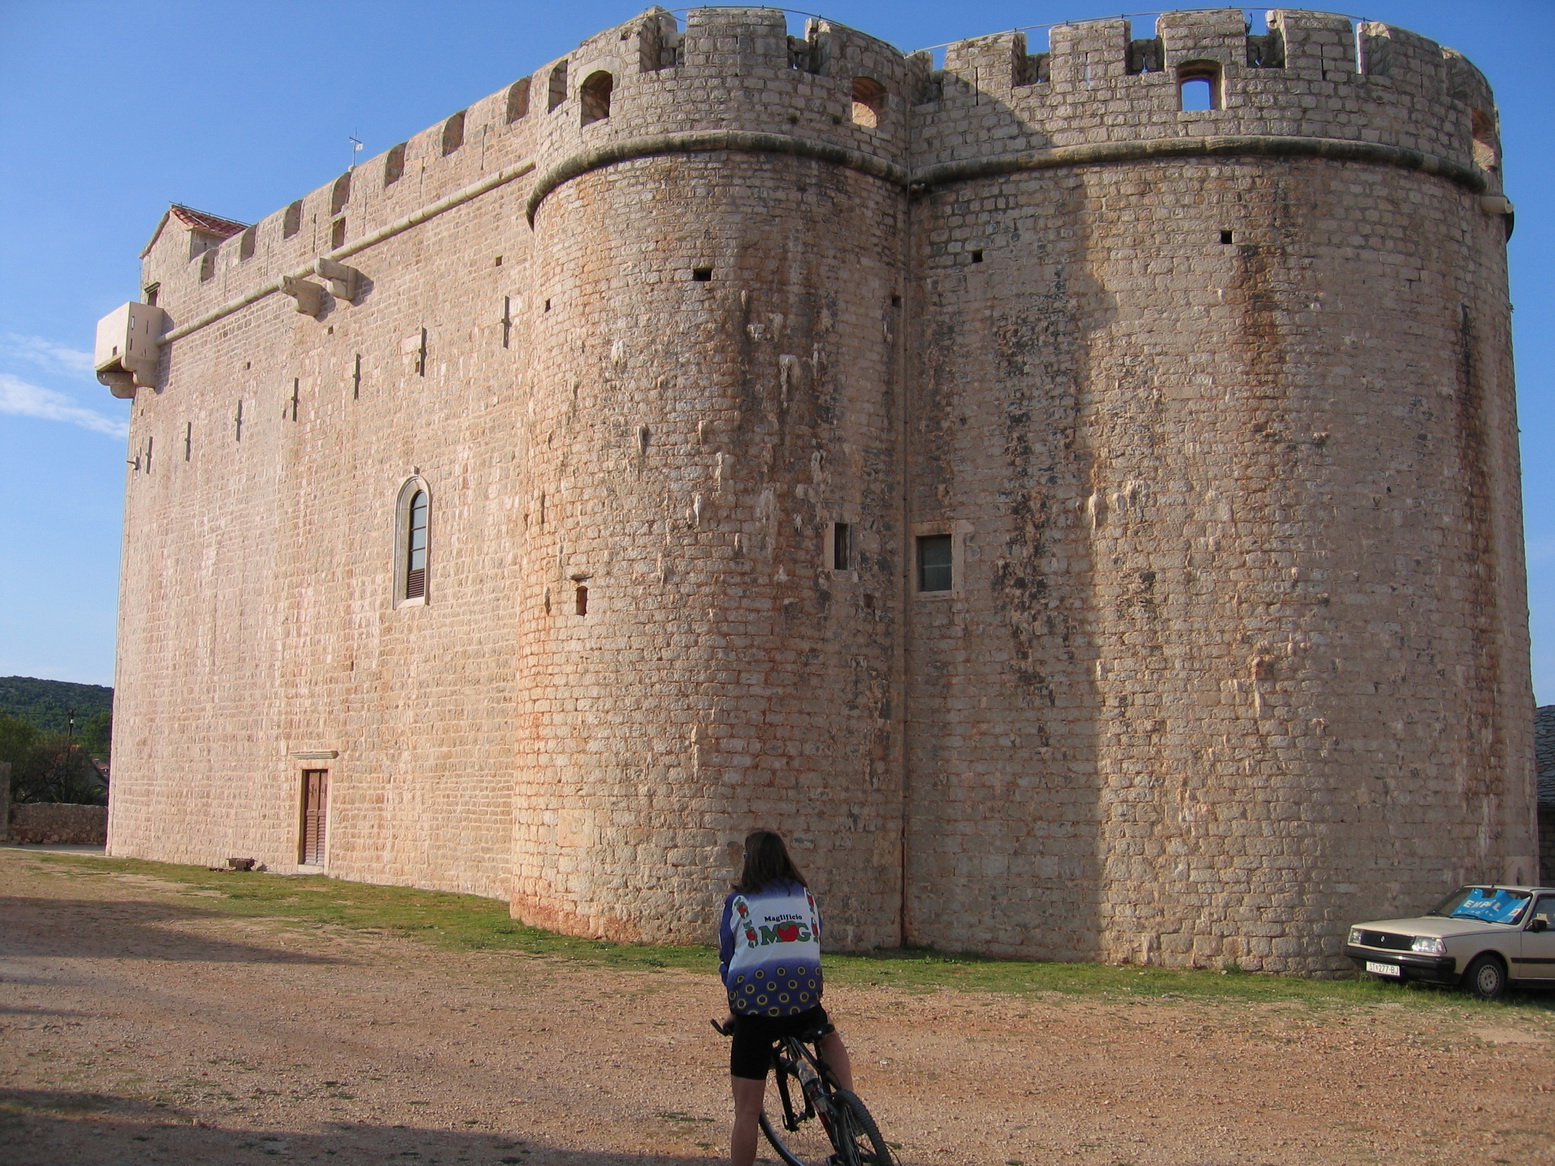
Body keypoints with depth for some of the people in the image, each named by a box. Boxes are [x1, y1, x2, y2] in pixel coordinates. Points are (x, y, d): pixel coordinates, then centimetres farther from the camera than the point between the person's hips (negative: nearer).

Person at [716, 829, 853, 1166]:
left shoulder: (737, 901, 5)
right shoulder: (805, 896, 11)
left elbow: (726, 960, 9)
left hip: (754, 1009, -2)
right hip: (804, 1001, 2)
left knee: (747, 1111, 4)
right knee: (830, 1037, 35)